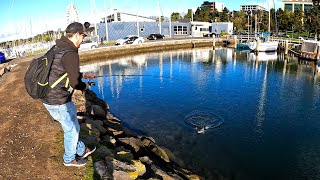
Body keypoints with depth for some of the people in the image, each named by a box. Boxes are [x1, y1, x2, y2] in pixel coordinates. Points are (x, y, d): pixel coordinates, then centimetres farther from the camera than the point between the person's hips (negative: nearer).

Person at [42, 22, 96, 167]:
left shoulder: (57, 48, 8)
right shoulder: (70, 53, -22)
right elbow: (75, 82, -21)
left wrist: (83, 75, 23)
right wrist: (85, 86, 0)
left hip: (49, 98, 10)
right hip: (59, 101, -9)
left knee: (72, 126, 24)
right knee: (72, 128, 11)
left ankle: (81, 150, 43)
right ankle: (69, 159, 33)